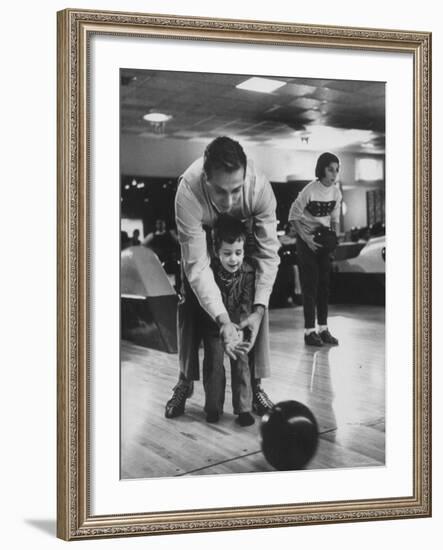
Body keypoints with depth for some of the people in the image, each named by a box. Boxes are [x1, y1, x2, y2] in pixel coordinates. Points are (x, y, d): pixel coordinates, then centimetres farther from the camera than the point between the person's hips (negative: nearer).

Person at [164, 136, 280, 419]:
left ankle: (255, 383, 4)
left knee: (255, 299, -9)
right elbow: (197, 265, -40)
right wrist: (223, 320, -48)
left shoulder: (260, 187, -40)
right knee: (191, 302, -7)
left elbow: (268, 253, -30)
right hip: (203, 236, -1)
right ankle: (185, 382, 9)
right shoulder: (188, 192, -43)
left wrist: (259, 310, -40)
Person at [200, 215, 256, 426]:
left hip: (238, 325, 1)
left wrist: (239, 328, -32)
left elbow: (246, 305, -19)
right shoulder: (210, 271, -20)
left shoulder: (248, 271, -17)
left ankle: (243, 408, 5)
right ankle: (213, 407, 12)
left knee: (241, 361, -3)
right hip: (213, 324, -1)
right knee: (213, 362, -1)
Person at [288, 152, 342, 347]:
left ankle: (323, 329, 12)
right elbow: (293, 217, -12)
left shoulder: (336, 193, -2)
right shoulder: (309, 191, -19)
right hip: (306, 240, -5)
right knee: (310, 283, -7)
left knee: (324, 283, 5)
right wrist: (307, 239, -19)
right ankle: (309, 331, -3)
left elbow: (335, 219, 10)